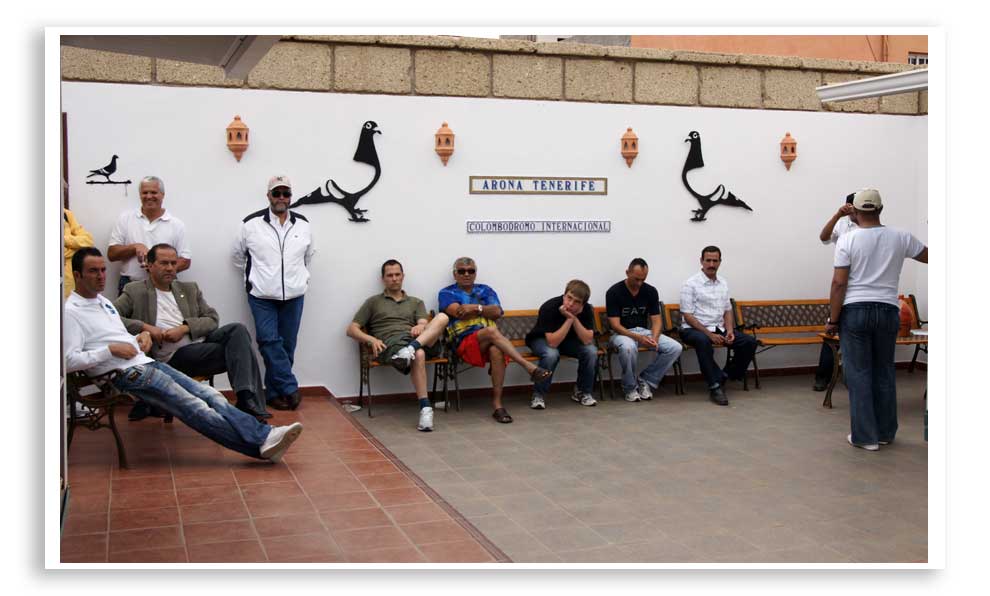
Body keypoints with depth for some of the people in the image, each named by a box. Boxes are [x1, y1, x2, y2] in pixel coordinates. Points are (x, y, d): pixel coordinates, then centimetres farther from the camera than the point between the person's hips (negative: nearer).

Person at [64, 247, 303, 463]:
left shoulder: (104, 302, 21)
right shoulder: (71, 312, -5)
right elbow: (69, 361, -15)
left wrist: (140, 337, 8)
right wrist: (110, 350, -16)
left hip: (146, 363, 9)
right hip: (127, 374, -9)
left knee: (210, 395, -8)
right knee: (195, 408, -17)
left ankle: (265, 436, -16)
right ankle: (261, 442, -21)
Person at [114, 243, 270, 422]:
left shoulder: (190, 289, 21)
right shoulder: (135, 292, 8)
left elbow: (212, 319, 12)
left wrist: (185, 328, -7)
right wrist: (145, 327, -17)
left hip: (201, 342, 5)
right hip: (174, 357, -5)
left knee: (237, 329, -26)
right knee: (237, 350, -25)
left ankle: (248, 402, -34)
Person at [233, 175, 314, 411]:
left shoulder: (303, 224, 7)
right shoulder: (251, 224, -2)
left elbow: (308, 256, 22)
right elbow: (238, 256, 10)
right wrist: (256, 277, 7)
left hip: (293, 295, 3)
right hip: (262, 295, -3)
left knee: (286, 345, 4)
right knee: (269, 341, -12)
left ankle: (275, 392, 15)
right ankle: (290, 388, -4)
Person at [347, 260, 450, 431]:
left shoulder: (416, 302, 31)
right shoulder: (373, 302, 24)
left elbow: (424, 324, 12)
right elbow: (351, 330, 15)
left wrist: (420, 327, -15)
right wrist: (372, 340, -6)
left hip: (418, 339, 3)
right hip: (390, 343, -3)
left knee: (442, 317, -27)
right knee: (418, 354, -40)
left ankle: (412, 347, -47)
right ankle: (425, 409, -45)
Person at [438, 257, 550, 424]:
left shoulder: (485, 290, 24)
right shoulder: (447, 293, 14)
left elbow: (497, 312, 6)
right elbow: (459, 312, -5)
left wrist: (476, 308, -3)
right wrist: (485, 310, 1)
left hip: (490, 342, 3)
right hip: (465, 342, -3)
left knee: (496, 351, -35)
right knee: (491, 331, -35)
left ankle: (497, 404, -31)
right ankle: (529, 367, -38)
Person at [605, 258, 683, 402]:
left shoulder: (651, 291, 1)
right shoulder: (614, 292, -13)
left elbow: (656, 319, 0)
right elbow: (615, 325, -17)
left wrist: (654, 338, -23)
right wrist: (638, 338, -31)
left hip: (644, 331, 5)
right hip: (622, 333, -4)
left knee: (675, 348, -19)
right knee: (628, 347, -41)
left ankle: (646, 381, -4)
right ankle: (630, 388, -15)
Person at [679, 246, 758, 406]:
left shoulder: (723, 283, 12)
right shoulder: (690, 284, -9)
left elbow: (727, 310, 16)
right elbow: (687, 316, -13)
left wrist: (729, 331, -4)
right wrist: (709, 334, -21)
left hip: (718, 328, 6)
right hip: (694, 329, -6)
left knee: (749, 341, -14)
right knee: (703, 341, -41)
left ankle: (726, 376, -1)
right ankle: (715, 386, -34)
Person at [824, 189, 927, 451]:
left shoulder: (847, 240, -7)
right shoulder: (900, 238, 1)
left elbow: (839, 283, -10)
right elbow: (928, 256, 15)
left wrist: (832, 319, -4)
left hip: (855, 311, -3)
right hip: (888, 311, 3)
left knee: (859, 374, 3)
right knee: (884, 373, 14)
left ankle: (865, 436, 5)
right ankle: (886, 432, 23)